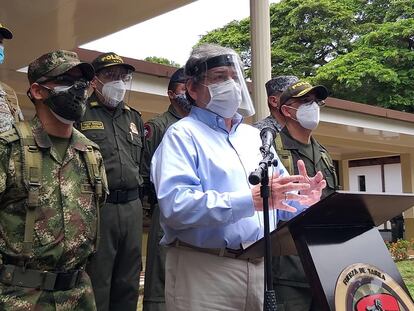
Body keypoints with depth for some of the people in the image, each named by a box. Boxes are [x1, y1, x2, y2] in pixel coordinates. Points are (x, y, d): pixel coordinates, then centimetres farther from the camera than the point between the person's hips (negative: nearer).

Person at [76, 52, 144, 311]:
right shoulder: (80, 114, -2)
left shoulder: (134, 118, 18)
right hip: (96, 208, -6)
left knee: (128, 285, 14)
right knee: (95, 286, 2)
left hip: (132, 208, 6)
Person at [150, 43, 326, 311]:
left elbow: (279, 201, 16)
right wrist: (250, 200, -24)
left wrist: (301, 199, -7)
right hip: (204, 271, -6)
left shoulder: (256, 137, 17)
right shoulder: (183, 134, -4)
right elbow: (175, 204, -21)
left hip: (260, 268, 6)